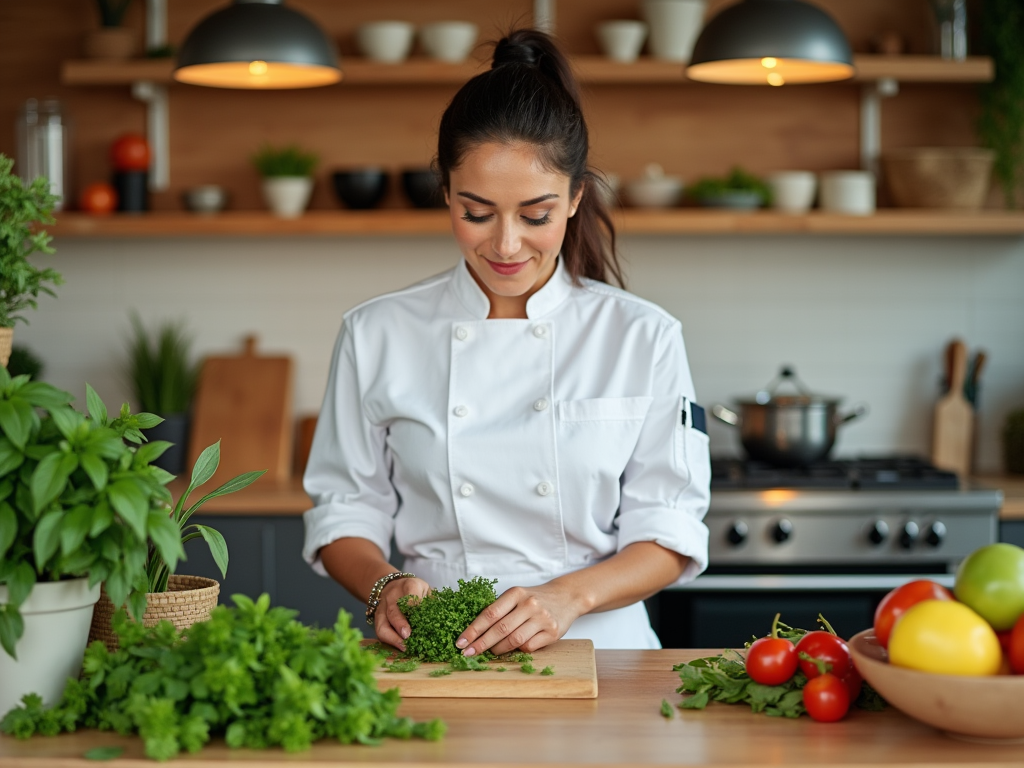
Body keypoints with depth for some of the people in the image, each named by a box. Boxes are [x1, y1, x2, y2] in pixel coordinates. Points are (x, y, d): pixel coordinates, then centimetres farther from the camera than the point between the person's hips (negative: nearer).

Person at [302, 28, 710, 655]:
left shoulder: (643, 337, 3)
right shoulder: (378, 335, 5)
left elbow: (668, 532, 2)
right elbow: (345, 509, 9)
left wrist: (569, 596, -16)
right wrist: (386, 586, -12)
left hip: (597, 652, -1)